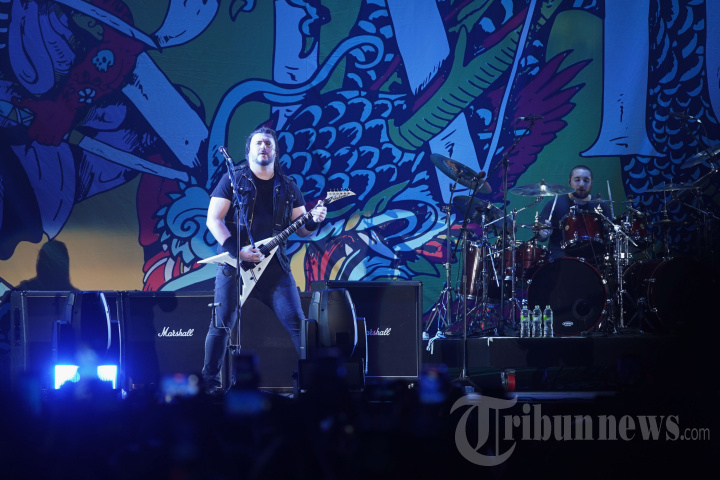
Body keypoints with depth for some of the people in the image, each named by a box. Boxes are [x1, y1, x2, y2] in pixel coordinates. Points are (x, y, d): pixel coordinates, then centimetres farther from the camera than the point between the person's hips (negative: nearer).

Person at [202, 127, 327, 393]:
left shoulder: (288, 187, 12)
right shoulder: (233, 179, 2)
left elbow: (301, 229, 14)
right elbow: (213, 219, -5)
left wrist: (313, 221, -11)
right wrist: (237, 251, -16)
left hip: (274, 264, 3)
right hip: (234, 262, -3)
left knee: (297, 322, -3)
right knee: (222, 324, -1)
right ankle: (210, 381, 12)